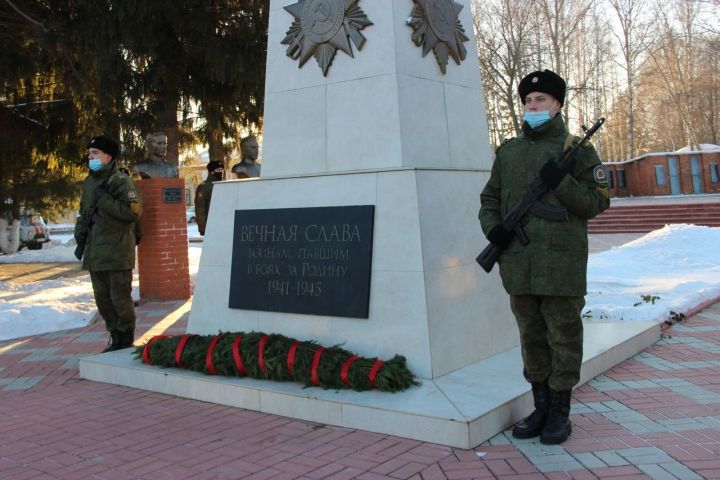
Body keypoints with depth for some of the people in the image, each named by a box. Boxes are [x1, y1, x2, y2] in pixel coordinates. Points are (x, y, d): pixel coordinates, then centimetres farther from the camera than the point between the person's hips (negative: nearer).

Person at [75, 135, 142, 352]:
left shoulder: (121, 181, -8)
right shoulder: (89, 182, 16)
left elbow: (133, 212, -19)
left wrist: (104, 200, -18)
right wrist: (80, 239, 14)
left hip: (117, 251, -8)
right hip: (95, 252, 8)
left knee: (120, 298, -3)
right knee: (102, 298, 12)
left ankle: (126, 342, 10)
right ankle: (115, 338, 24)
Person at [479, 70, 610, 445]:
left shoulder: (576, 149, 2)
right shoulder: (508, 151, 14)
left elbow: (598, 201, -1)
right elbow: (489, 198, 18)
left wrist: (561, 182, -16)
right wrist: (492, 227, -2)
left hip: (561, 263, -4)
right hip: (518, 263, 4)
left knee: (563, 337, 4)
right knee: (531, 337, 12)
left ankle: (560, 411, 17)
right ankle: (541, 407, 26)